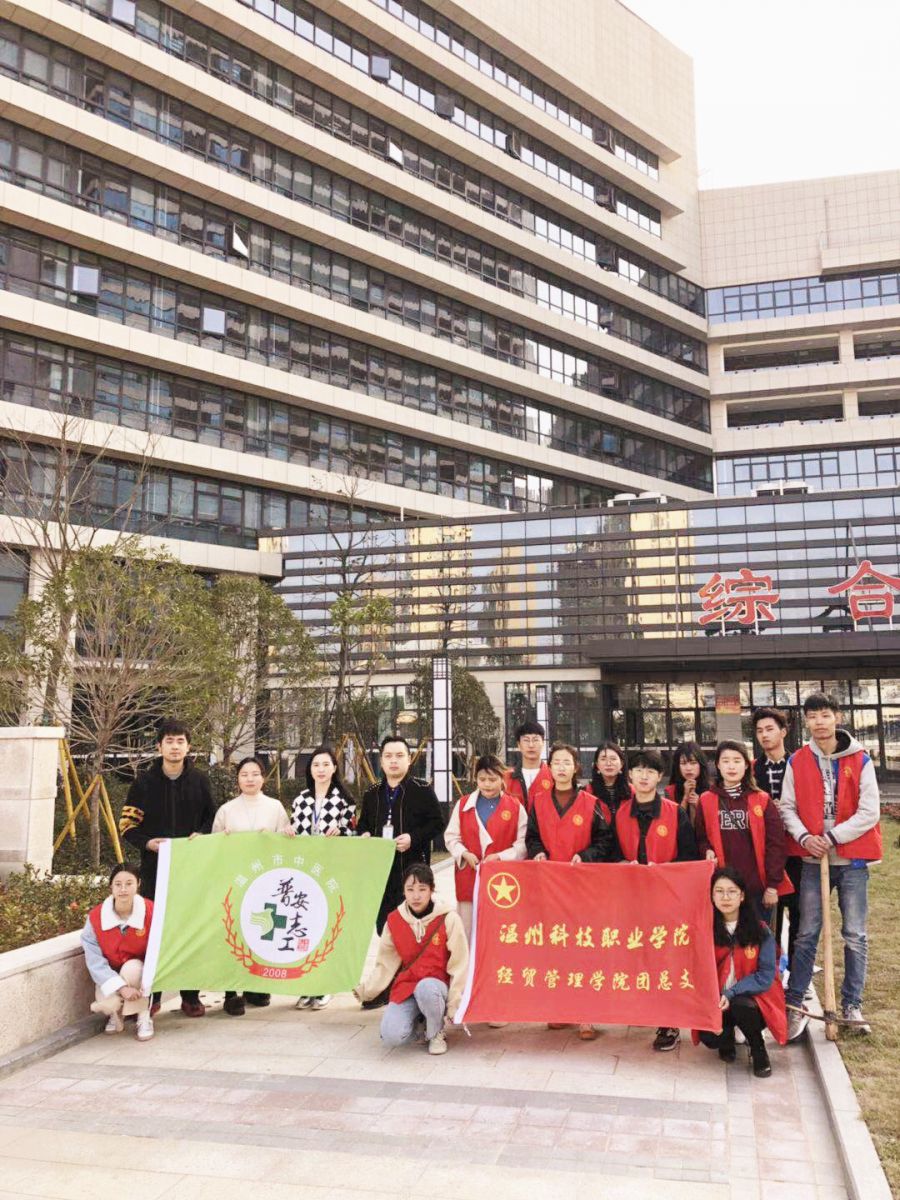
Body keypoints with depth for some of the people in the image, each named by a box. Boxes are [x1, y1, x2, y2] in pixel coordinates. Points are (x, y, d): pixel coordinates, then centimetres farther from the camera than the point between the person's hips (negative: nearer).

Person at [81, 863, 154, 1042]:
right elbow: (95, 960, -22)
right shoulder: (95, 917, -18)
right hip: (110, 976, 1)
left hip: (139, 972, -1)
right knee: (106, 1005, -28)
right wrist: (121, 987, -32)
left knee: (132, 967, -34)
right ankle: (116, 1012, 12)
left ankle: (143, 1017, -11)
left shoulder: (151, 912, -20)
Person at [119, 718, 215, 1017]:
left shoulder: (199, 781, 6)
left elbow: (212, 817, 15)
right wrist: (147, 843, -14)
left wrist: (202, 834, -6)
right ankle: (151, 996, 15)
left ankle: (191, 996, 15)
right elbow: (127, 825, 4)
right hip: (155, 866, -1)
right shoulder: (144, 782, 2)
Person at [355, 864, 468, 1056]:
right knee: (391, 1035, -24)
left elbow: (459, 965, -7)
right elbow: (385, 964, 9)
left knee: (426, 989, -38)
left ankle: (436, 1033, -6)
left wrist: (454, 1004, -11)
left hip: (436, 984, -2)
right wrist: (366, 991, 2)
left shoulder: (448, 918, -9)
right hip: (405, 986, 2)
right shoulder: (394, 920, 1)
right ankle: (418, 1020, 11)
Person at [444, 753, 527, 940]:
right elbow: (451, 837, 9)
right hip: (469, 879, 2)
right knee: (467, 932, 6)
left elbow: (522, 844, -2)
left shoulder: (515, 807, 1)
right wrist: (464, 854, -9)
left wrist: (500, 856, -15)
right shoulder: (463, 804, 8)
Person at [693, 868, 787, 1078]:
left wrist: (731, 992, -22)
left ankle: (758, 1050, -2)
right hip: (716, 1001, 1)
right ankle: (727, 1037, 12)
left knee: (741, 1006, -34)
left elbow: (765, 976, -11)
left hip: (751, 998, -1)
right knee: (709, 1037, -27)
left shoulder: (760, 931, -9)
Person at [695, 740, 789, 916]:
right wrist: (707, 851, -10)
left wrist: (773, 885, -5)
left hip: (757, 887, 0)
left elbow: (775, 844, 0)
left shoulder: (762, 801, 2)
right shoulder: (706, 801, 4)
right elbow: (700, 838, 12)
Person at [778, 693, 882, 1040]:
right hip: (813, 859, 1)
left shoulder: (860, 760, -3)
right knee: (806, 934, 3)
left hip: (852, 859, -1)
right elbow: (788, 807, 3)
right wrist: (804, 837, -13)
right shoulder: (797, 762, 2)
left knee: (855, 936, 6)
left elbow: (869, 812, -7)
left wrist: (831, 837, -13)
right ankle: (793, 1004, 10)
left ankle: (852, 1005, 19)